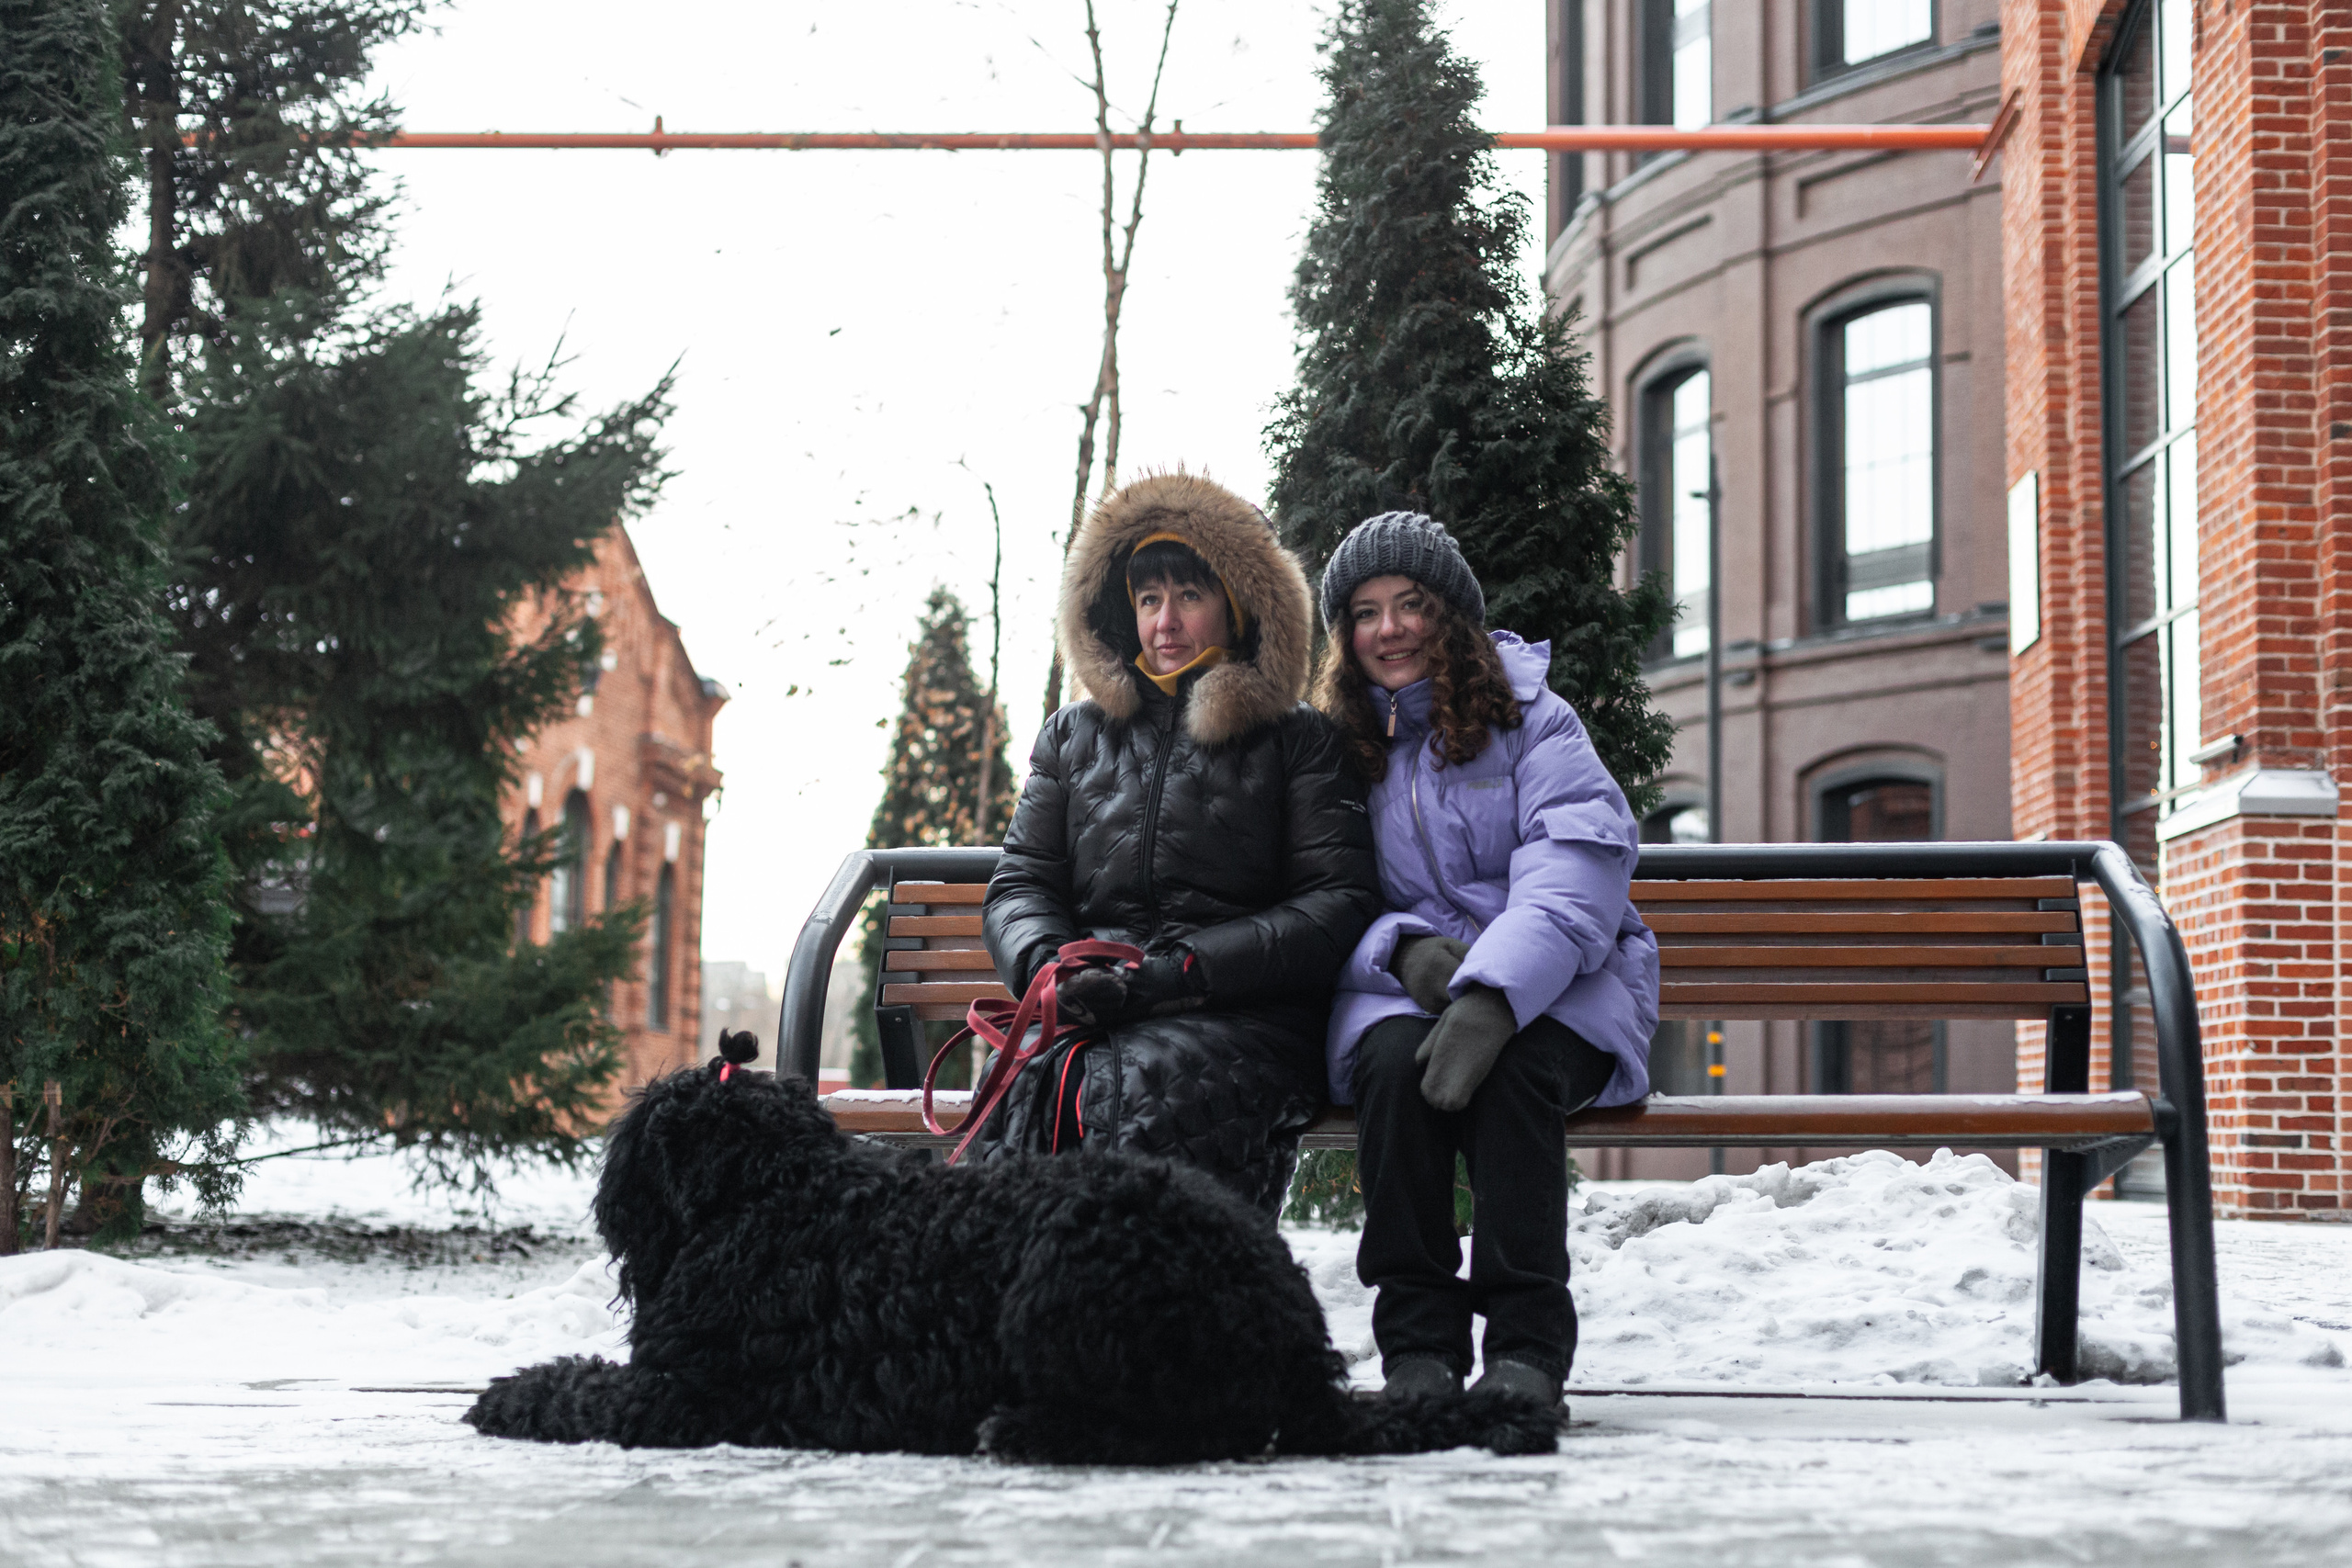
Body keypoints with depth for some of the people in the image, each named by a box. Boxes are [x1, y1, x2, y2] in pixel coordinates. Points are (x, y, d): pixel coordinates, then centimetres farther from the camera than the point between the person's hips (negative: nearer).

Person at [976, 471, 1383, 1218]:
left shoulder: (1299, 741, 14)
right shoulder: (1072, 737, 26)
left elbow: (1341, 902, 2)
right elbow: (1019, 883, 21)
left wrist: (1177, 973, -11)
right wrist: (1052, 966, -6)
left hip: (1246, 1020, -2)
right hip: (1093, 1025, 3)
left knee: (1139, 1088, -39)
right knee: (1029, 1094, -35)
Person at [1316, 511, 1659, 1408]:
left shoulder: (1531, 722, 4)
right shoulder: (1334, 746, 14)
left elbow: (1576, 879, -12)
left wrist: (1491, 995, -30)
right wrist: (1407, 949, -15)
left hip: (1553, 993, -2)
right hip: (1400, 988, 2)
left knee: (1508, 1067, -36)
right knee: (1395, 1058, -33)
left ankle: (1527, 1350, -32)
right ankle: (1417, 1346, -28)